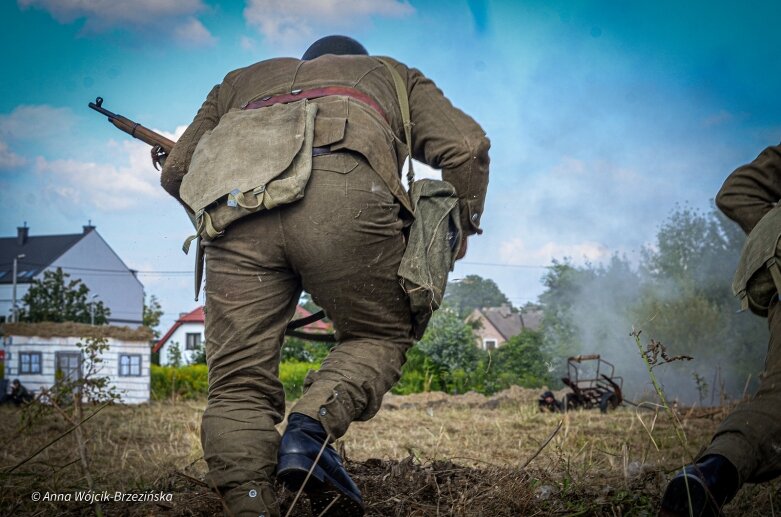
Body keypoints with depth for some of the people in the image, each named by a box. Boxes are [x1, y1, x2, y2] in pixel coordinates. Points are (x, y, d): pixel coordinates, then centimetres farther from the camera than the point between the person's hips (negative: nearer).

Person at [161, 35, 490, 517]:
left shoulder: (241, 81, 43)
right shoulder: (390, 74, 38)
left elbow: (176, 172, 35)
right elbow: (467, 145, 22)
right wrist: (461, 226, 36)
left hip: (238, 201, 2)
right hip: (344, 197, -2)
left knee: (239, 384, 6)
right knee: (381, 336, 16)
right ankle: (312, 427, -9)